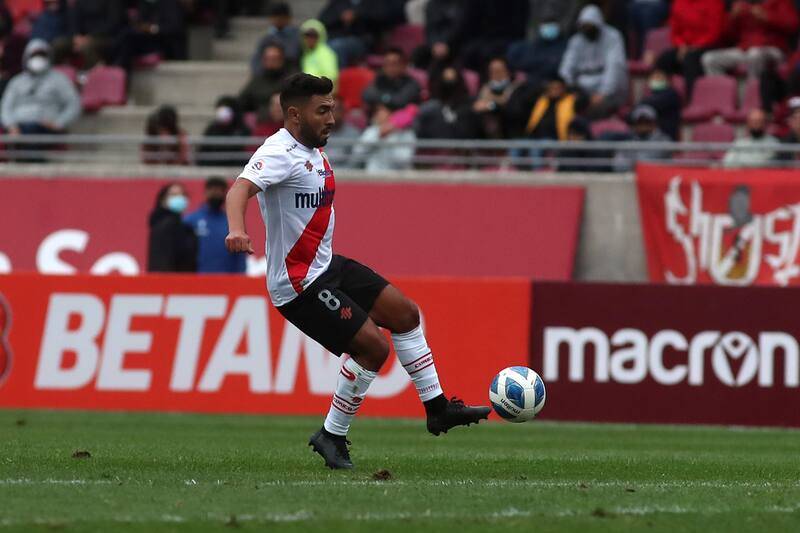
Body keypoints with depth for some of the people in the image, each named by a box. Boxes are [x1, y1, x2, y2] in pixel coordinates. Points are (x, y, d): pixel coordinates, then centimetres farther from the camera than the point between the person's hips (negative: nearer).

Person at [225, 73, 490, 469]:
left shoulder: (314, 153, 10)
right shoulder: (280, 153, -21)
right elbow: (240, 188, -39)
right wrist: (237, 231, -58)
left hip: (327, 266, 10)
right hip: (299, 284, -10)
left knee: (404, 313, 13)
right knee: (373, 347, -13)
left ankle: (437, 408, 24)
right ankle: (332, 436, 3)